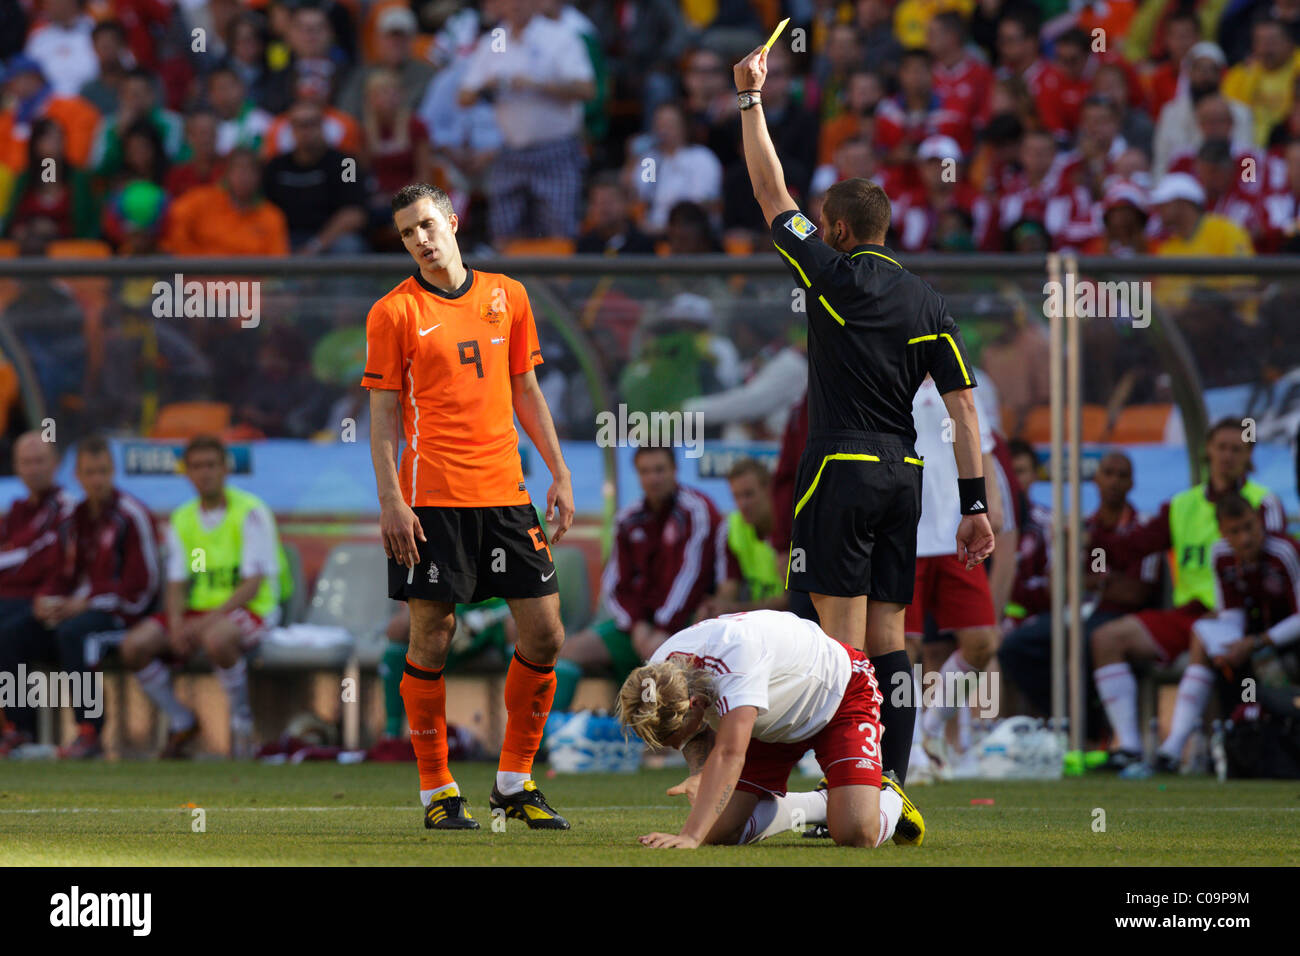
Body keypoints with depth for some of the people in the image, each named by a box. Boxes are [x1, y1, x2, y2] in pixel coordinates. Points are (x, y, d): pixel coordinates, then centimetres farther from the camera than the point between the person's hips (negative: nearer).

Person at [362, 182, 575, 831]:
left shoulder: (507, 296, 11)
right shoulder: (394, 312, 0)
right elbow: (383, 412, -1)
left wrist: (559, 473, 12)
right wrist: (390, 499, -10)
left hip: (505, 493, 4)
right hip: (432, 501, -4)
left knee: (544, 634, 1)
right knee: (432, 637, -3)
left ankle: (515, 782, 13)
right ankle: (436, 790, 6)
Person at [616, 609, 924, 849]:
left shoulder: (737, 652, -44)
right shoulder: (658, 678, -20)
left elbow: (729, 754, -53)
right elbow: (700, 735, 2)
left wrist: (690, 836, -61)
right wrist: (699, 772, -21)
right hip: (771, 722, 7)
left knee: (857, 834, -25)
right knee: (719, 831, -6)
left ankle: (889, 799, 12)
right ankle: (820, 804, 19)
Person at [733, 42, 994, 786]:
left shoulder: (834, 276, -4)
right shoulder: (928, 304, 10)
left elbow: (771, 194, 4)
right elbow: (964, 406, 6)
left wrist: (751, 100, 12)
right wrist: (976, 505, 7)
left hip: (840, 473, -6)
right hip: (903, 474, 6)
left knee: (844, 642, -8)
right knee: (888, 642, 8)